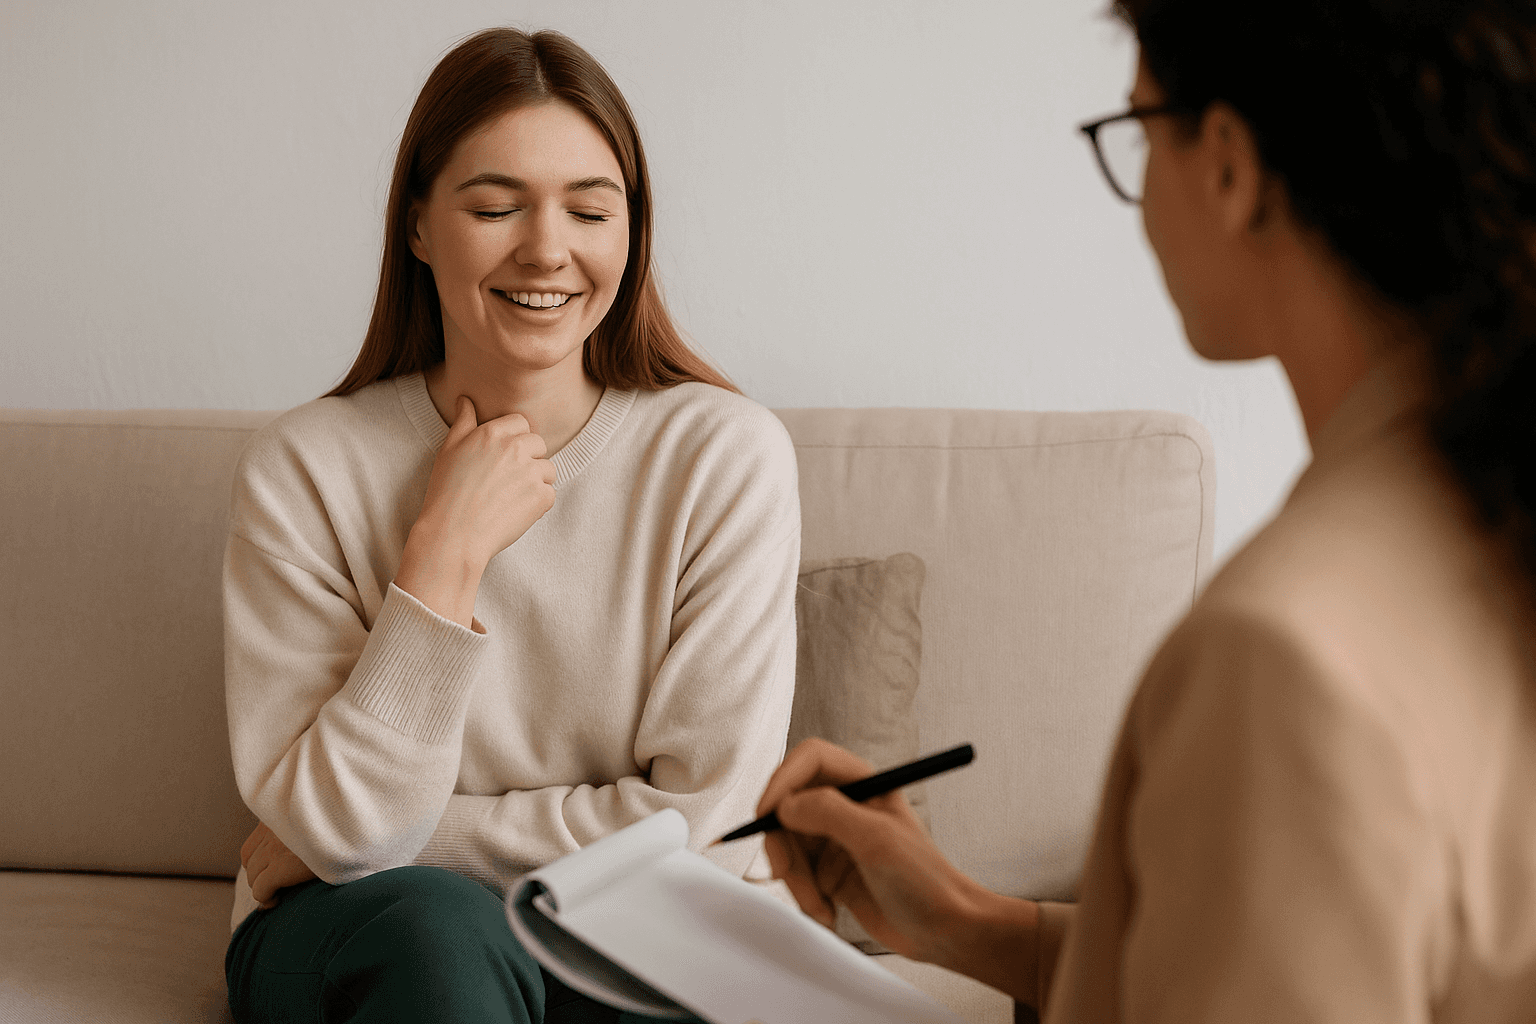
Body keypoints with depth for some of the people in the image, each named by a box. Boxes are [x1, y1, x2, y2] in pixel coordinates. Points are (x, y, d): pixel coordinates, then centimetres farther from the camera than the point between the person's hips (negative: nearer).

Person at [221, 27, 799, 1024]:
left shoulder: (726, 454, -11)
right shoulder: (304, 470, -10)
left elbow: (698, 820, -11)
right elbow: (342, 828, -15)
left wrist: (409, 838, -9)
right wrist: (444, 554, -22)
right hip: (353, 944, 0)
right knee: (440, 927, -34)